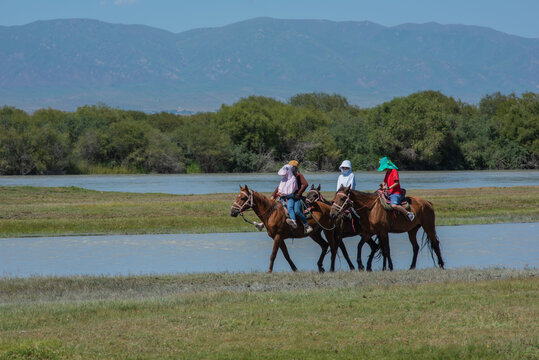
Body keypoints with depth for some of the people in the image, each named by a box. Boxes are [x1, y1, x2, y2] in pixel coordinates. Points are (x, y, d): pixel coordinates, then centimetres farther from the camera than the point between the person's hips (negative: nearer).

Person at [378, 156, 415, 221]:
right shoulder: (387, 172, 17)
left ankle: (409, 213, -25)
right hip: (389, 193, 10)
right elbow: (385, 182, 26)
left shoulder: (394, 171, -10)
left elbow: (397, 183, -17)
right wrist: (383, 186, 5)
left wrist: (388, 188, -21)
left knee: (394, 205, -34)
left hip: (396, 193, -10)